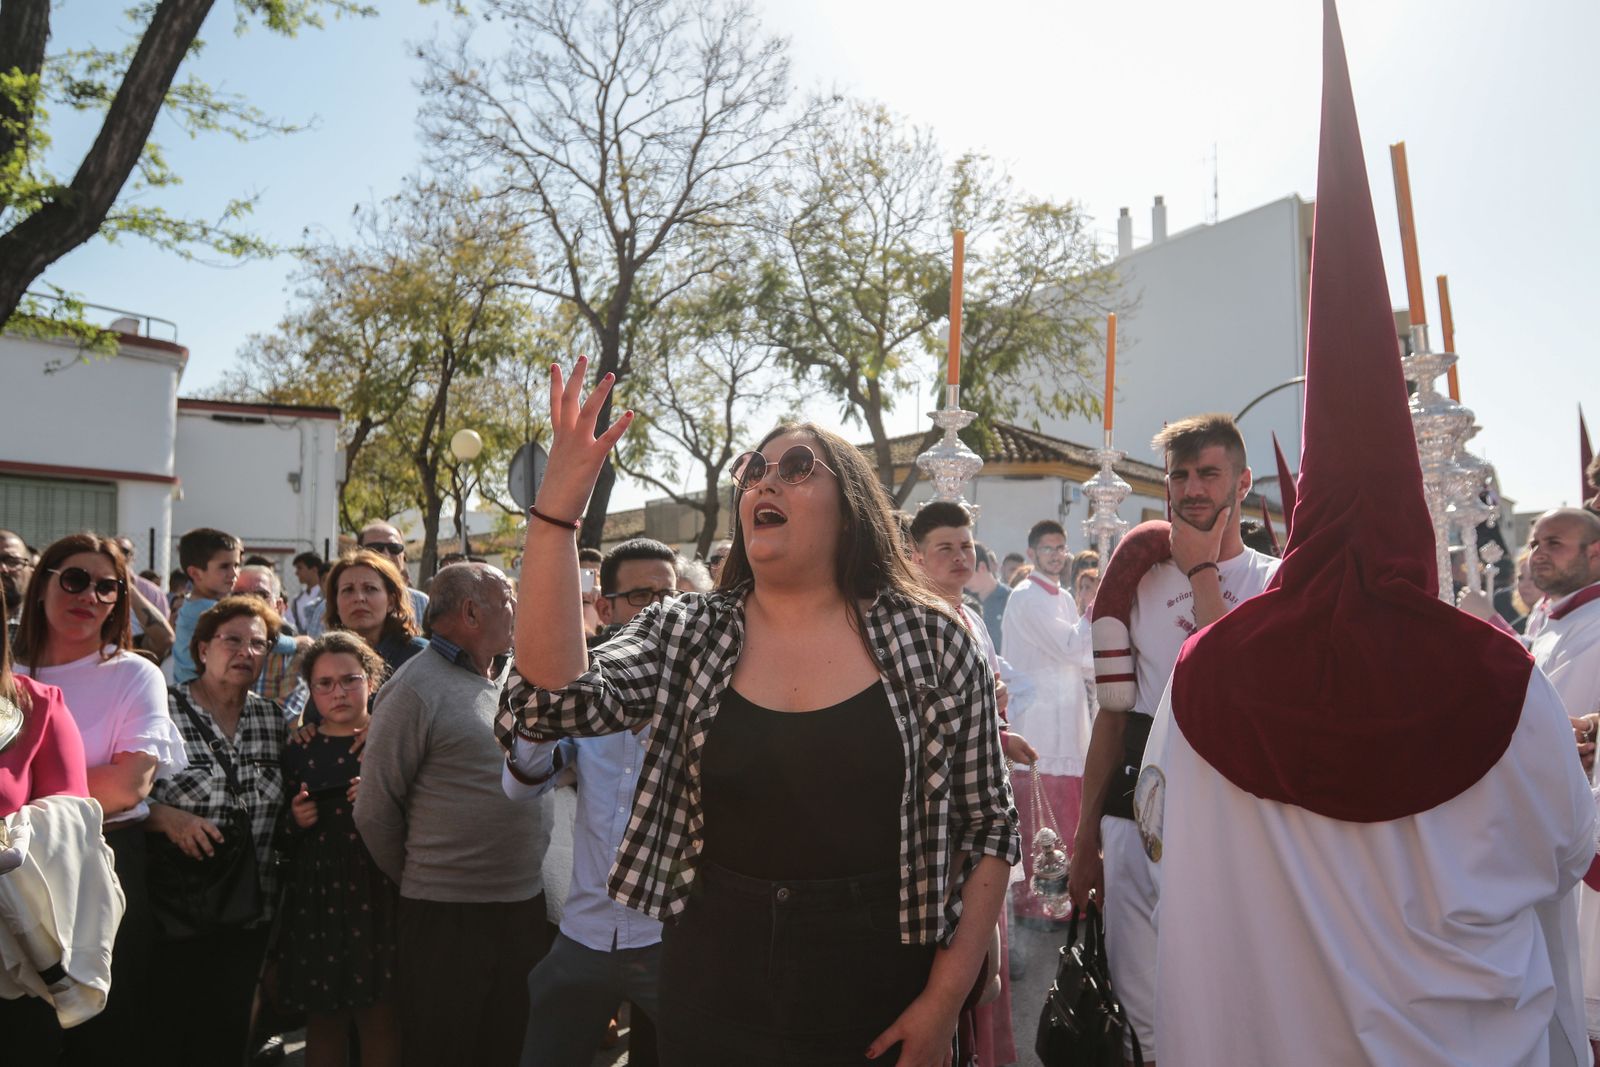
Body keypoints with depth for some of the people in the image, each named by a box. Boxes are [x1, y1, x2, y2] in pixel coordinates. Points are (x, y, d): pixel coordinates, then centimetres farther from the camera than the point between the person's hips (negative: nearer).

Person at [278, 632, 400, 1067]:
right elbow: (284, 836, 17)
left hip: (379, 891, -2)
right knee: (323, 1021, 10)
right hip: (316, 894, 3)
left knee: (380, 1019, 1)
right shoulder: (299, 751, 9)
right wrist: (296, 820, -4)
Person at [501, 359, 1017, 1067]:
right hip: (714, 997, 2)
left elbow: (988, 828, -2)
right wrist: (558, 506, -21)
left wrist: (946, 997, -7)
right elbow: (555, 702, -17)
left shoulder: (932, 643, -5)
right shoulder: (683, 637, -1)